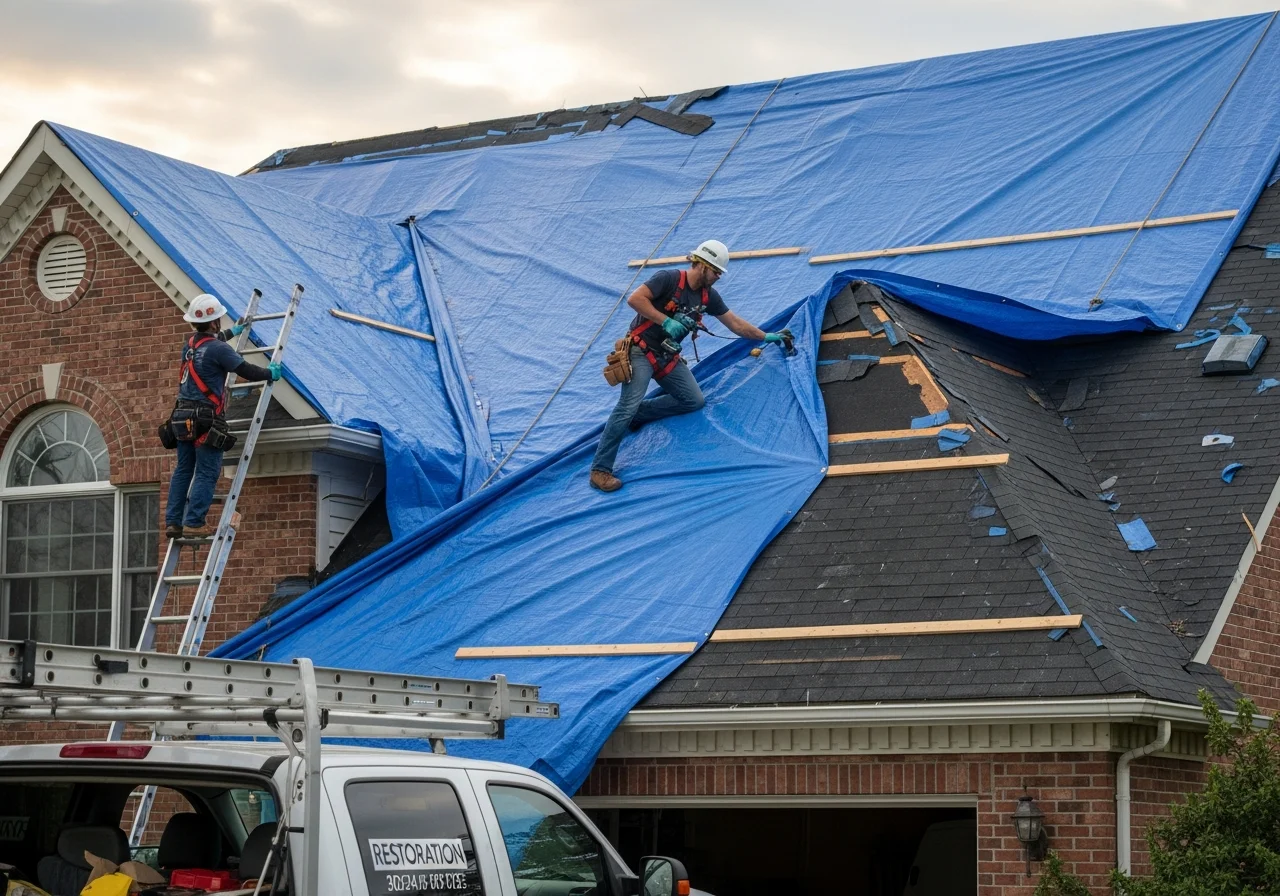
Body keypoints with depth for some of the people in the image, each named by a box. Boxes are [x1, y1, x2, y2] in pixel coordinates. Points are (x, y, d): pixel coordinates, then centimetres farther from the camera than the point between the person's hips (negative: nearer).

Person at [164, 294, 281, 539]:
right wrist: (270, 373, 7)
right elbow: (246, 371, -11)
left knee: (183, 470, 11)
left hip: (183, 415, 8)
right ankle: (193, 523, -12)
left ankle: (173, 522, 10)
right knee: (206, 473, -6)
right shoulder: (218, 349, -14)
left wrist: (231, 332, 51)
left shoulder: (190, 343, 12)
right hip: (205, 418, -8)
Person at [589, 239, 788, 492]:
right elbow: (635, 299, -25)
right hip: (641, 350, -8)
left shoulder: (708, 296, 5)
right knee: (629, 404, -22)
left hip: (667, 357, 8)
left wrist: (766, 336, 15)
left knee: (695, 401, 3)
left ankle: (637, 414, 12)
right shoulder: (669, 280, -16)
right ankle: (600, 469, -19)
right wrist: (666, 321, -27)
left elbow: (736, 324, 15)